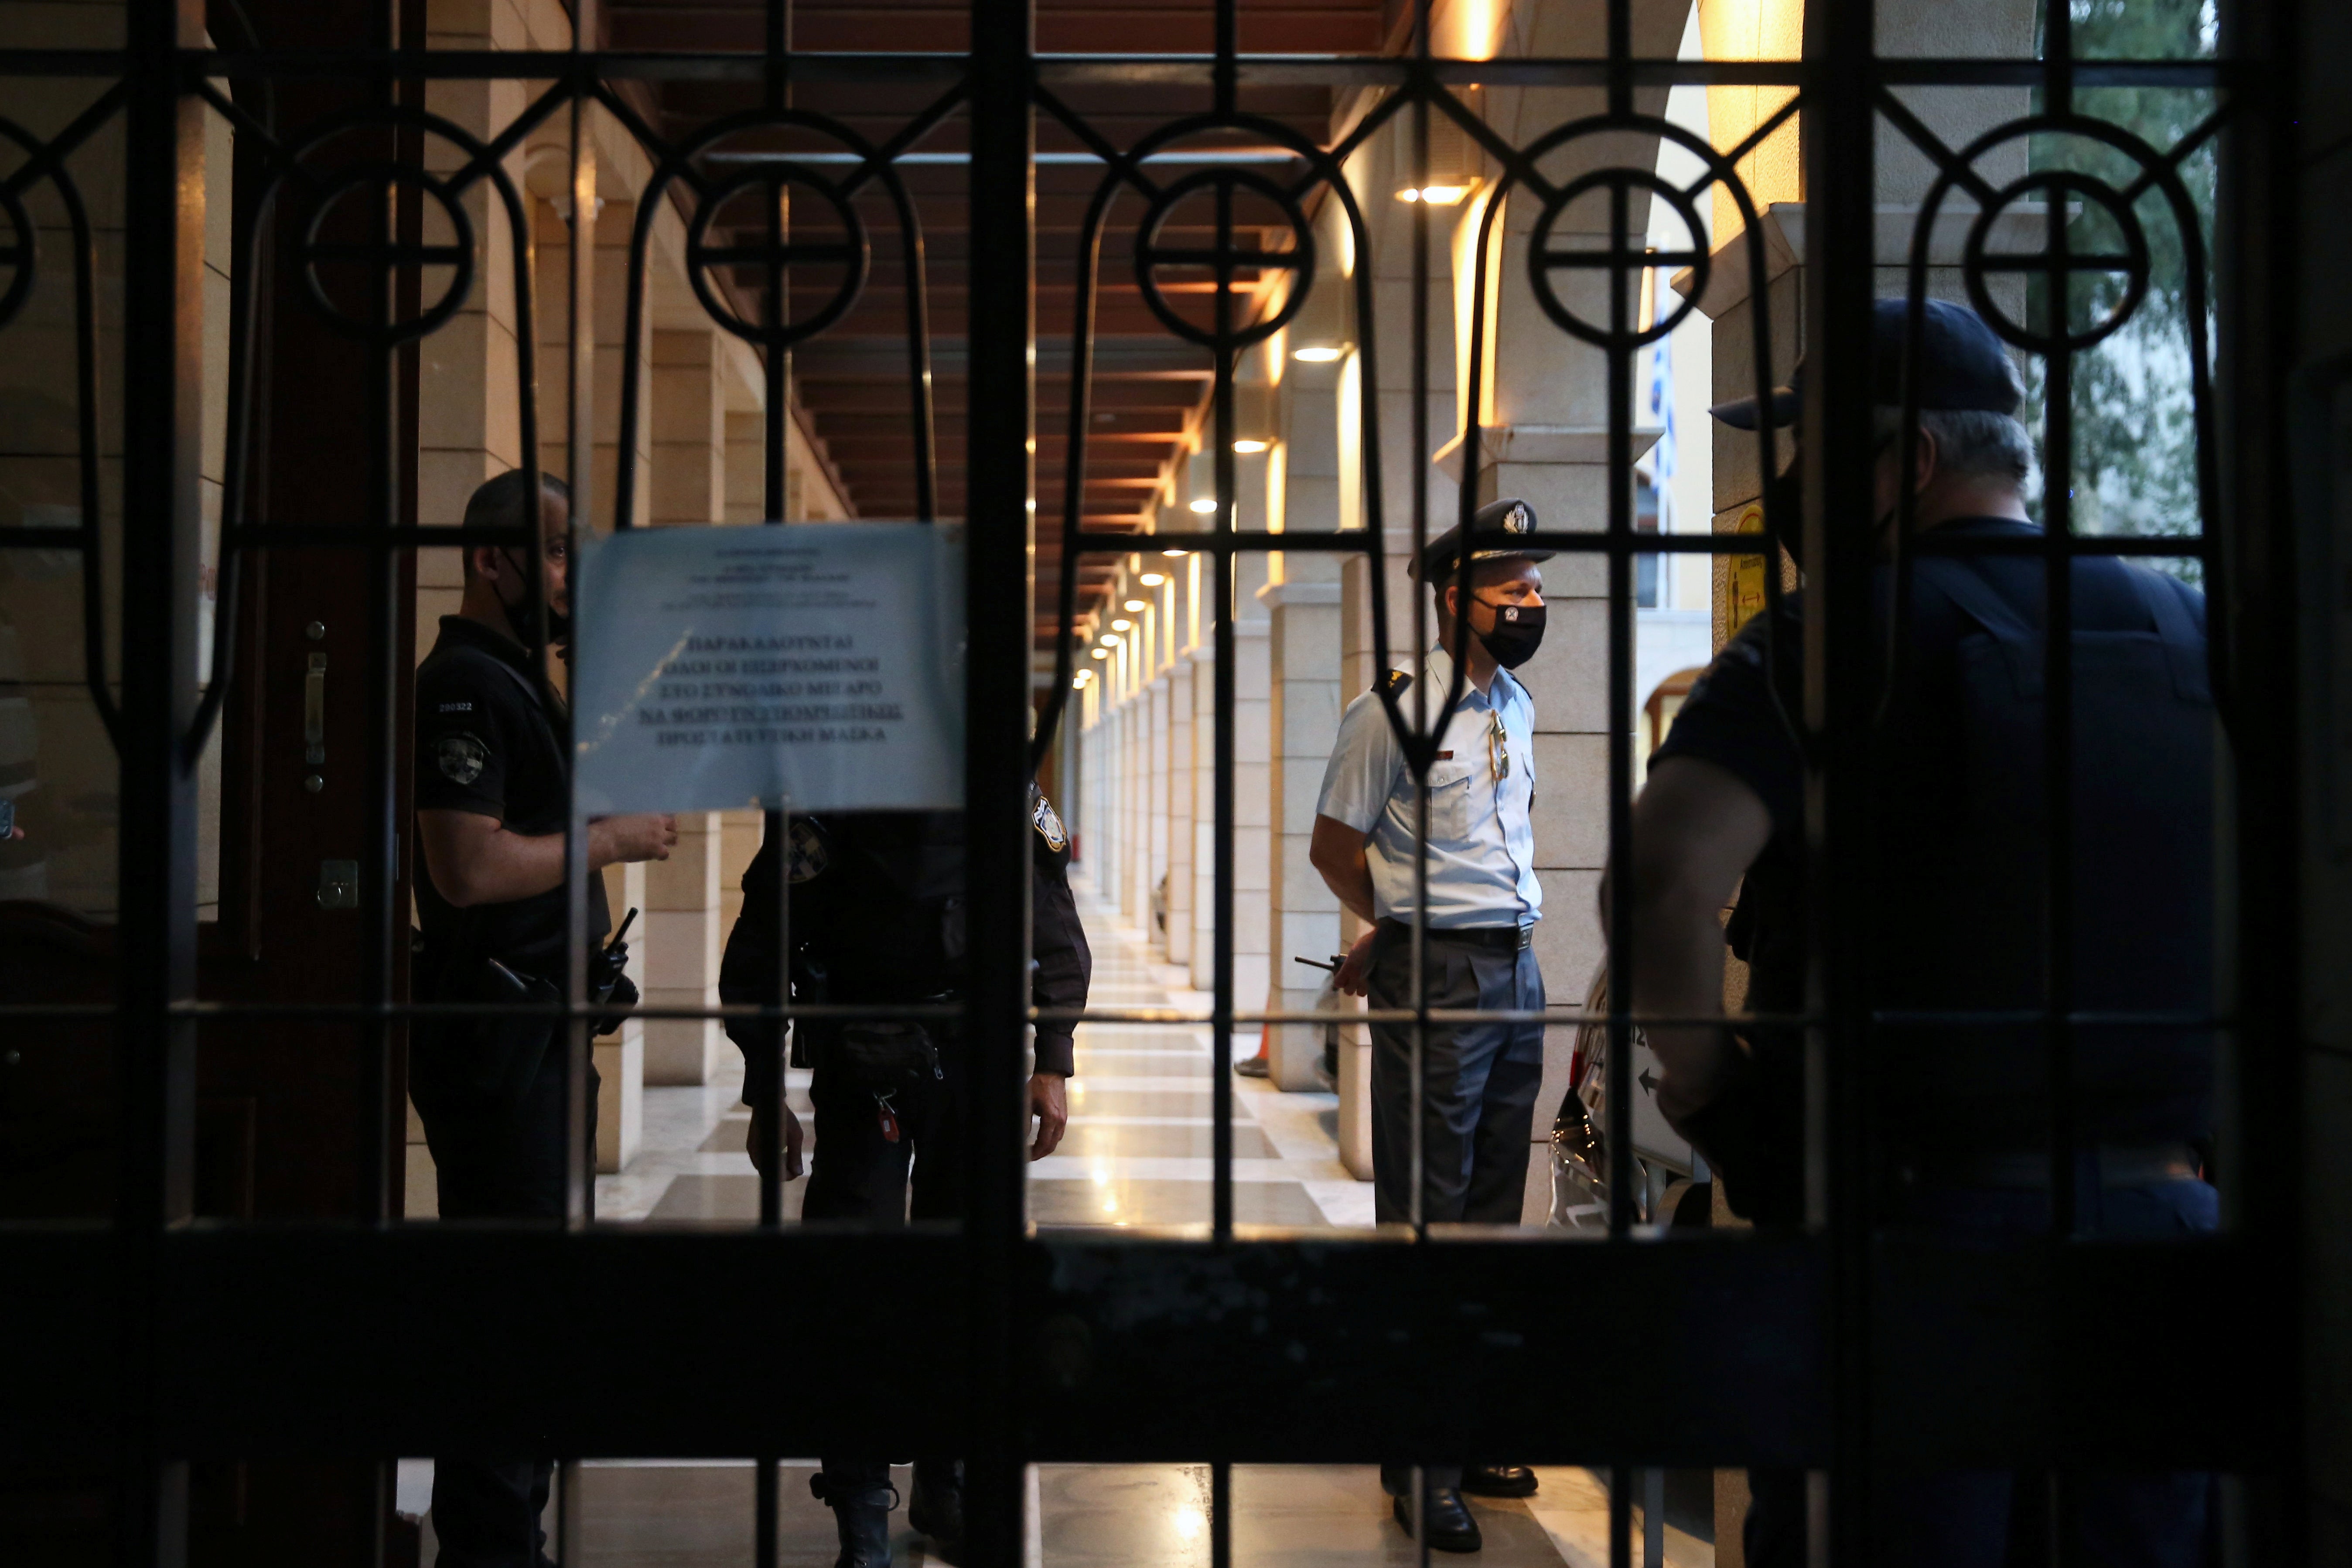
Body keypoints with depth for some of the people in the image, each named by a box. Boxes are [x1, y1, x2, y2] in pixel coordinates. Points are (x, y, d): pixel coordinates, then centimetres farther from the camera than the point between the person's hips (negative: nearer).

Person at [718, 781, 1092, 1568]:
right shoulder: (824, 815, -8)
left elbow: (1061, 940, 10)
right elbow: (755, 962, -1)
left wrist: (1053, 1066, 3)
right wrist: (766, 1098, -2)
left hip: (977, 1061, 3)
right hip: (863, 1074, -2)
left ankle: (948, 1490, 23)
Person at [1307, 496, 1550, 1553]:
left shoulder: (1518, 705, 13)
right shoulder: (1394, 708, -11)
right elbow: (1333, 844, -6)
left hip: (1516, 970, 8)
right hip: (1436, 981, -8)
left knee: (1493, 1211, 12)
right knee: (1424, 1217, -4)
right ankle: (1419, 1463, 2)